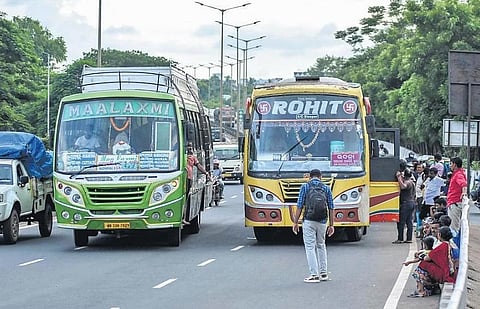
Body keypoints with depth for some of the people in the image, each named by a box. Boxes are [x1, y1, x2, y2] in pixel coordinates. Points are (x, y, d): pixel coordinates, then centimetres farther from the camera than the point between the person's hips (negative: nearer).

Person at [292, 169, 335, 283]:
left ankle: (314, 275, -5)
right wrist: (331, 225, 12)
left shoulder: (305, 187, 0)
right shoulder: (326, 188, 7)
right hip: (323, 221, 3)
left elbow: (299, 206, -4)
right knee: (321, 245, 19)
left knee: (310, 247, 0)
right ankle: (323, 273, 19)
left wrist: (296, 222, 2)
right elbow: (331, 208, 6)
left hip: (309, 221, -3)